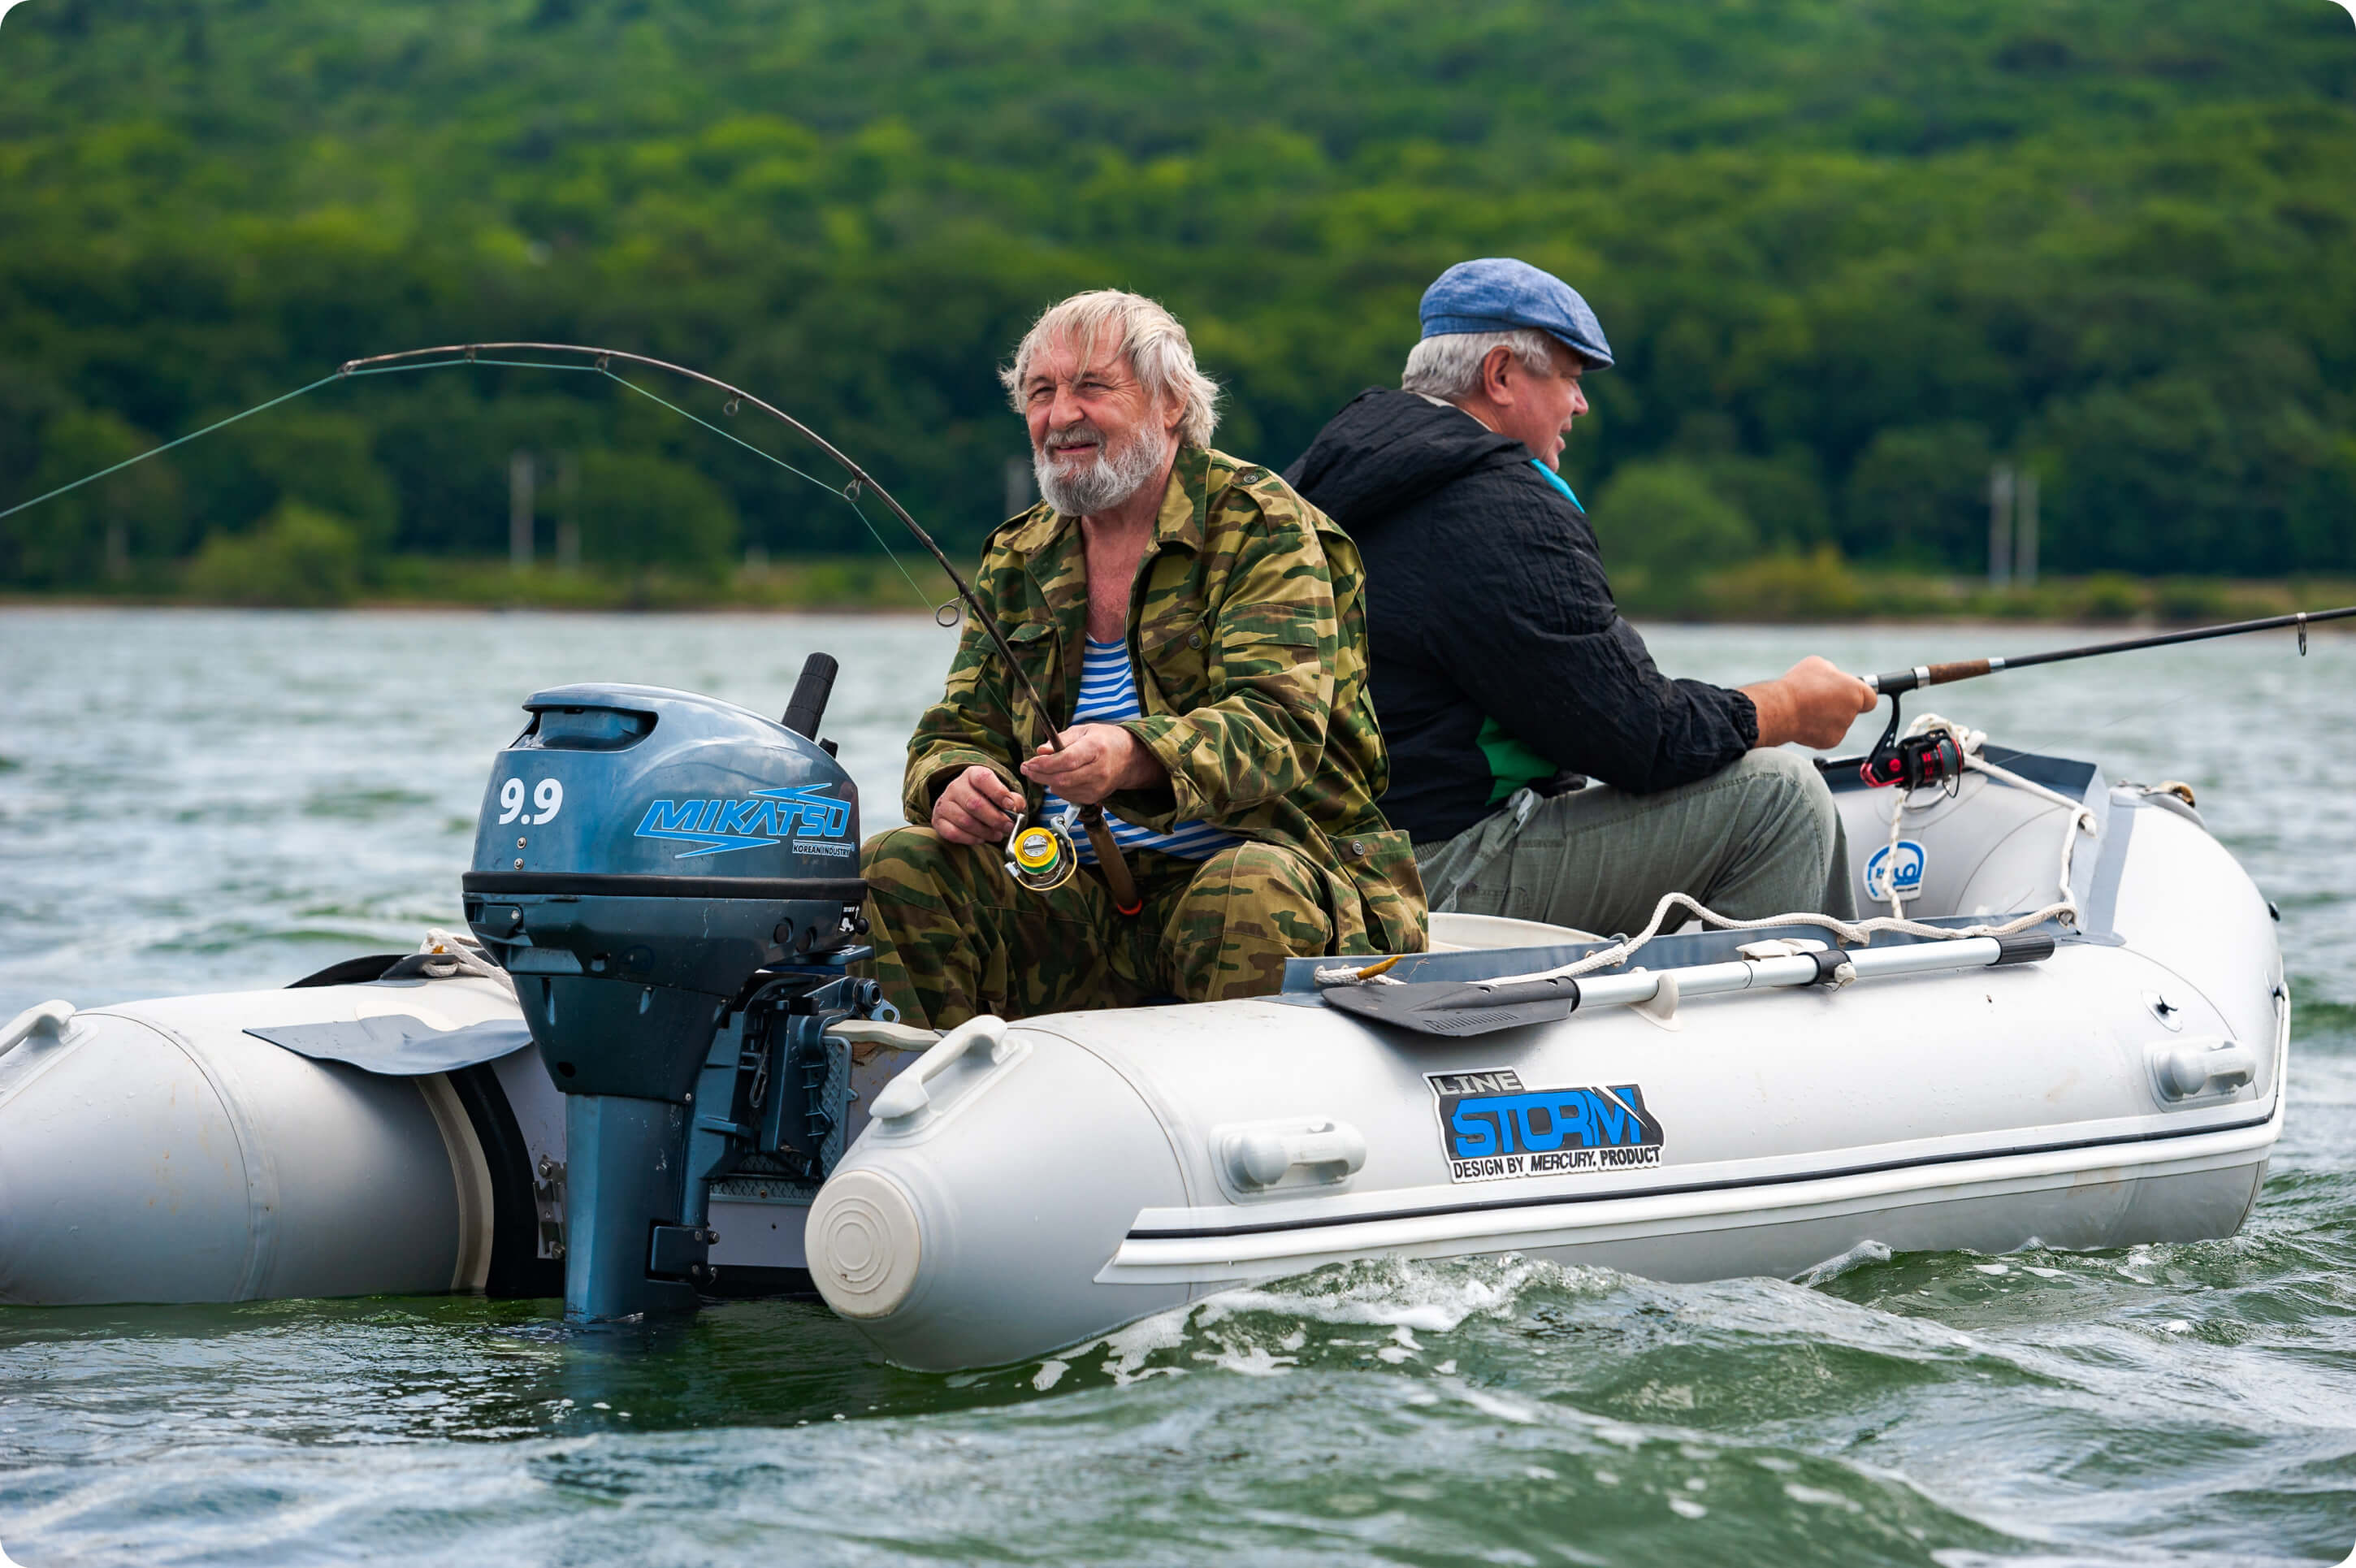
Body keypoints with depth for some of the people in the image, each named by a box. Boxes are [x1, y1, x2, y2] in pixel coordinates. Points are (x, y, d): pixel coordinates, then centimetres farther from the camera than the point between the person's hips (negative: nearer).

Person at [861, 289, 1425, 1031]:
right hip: (1076, 901, 5)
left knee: (1252, 892, -38)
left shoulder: (1264, 526, -3)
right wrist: (956, 785, -12)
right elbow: (963, 727, 15)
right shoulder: (1017, 560, 16)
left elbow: (1278, 724, -16)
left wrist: (1133, 759, -36)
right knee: (896, 866, -17)